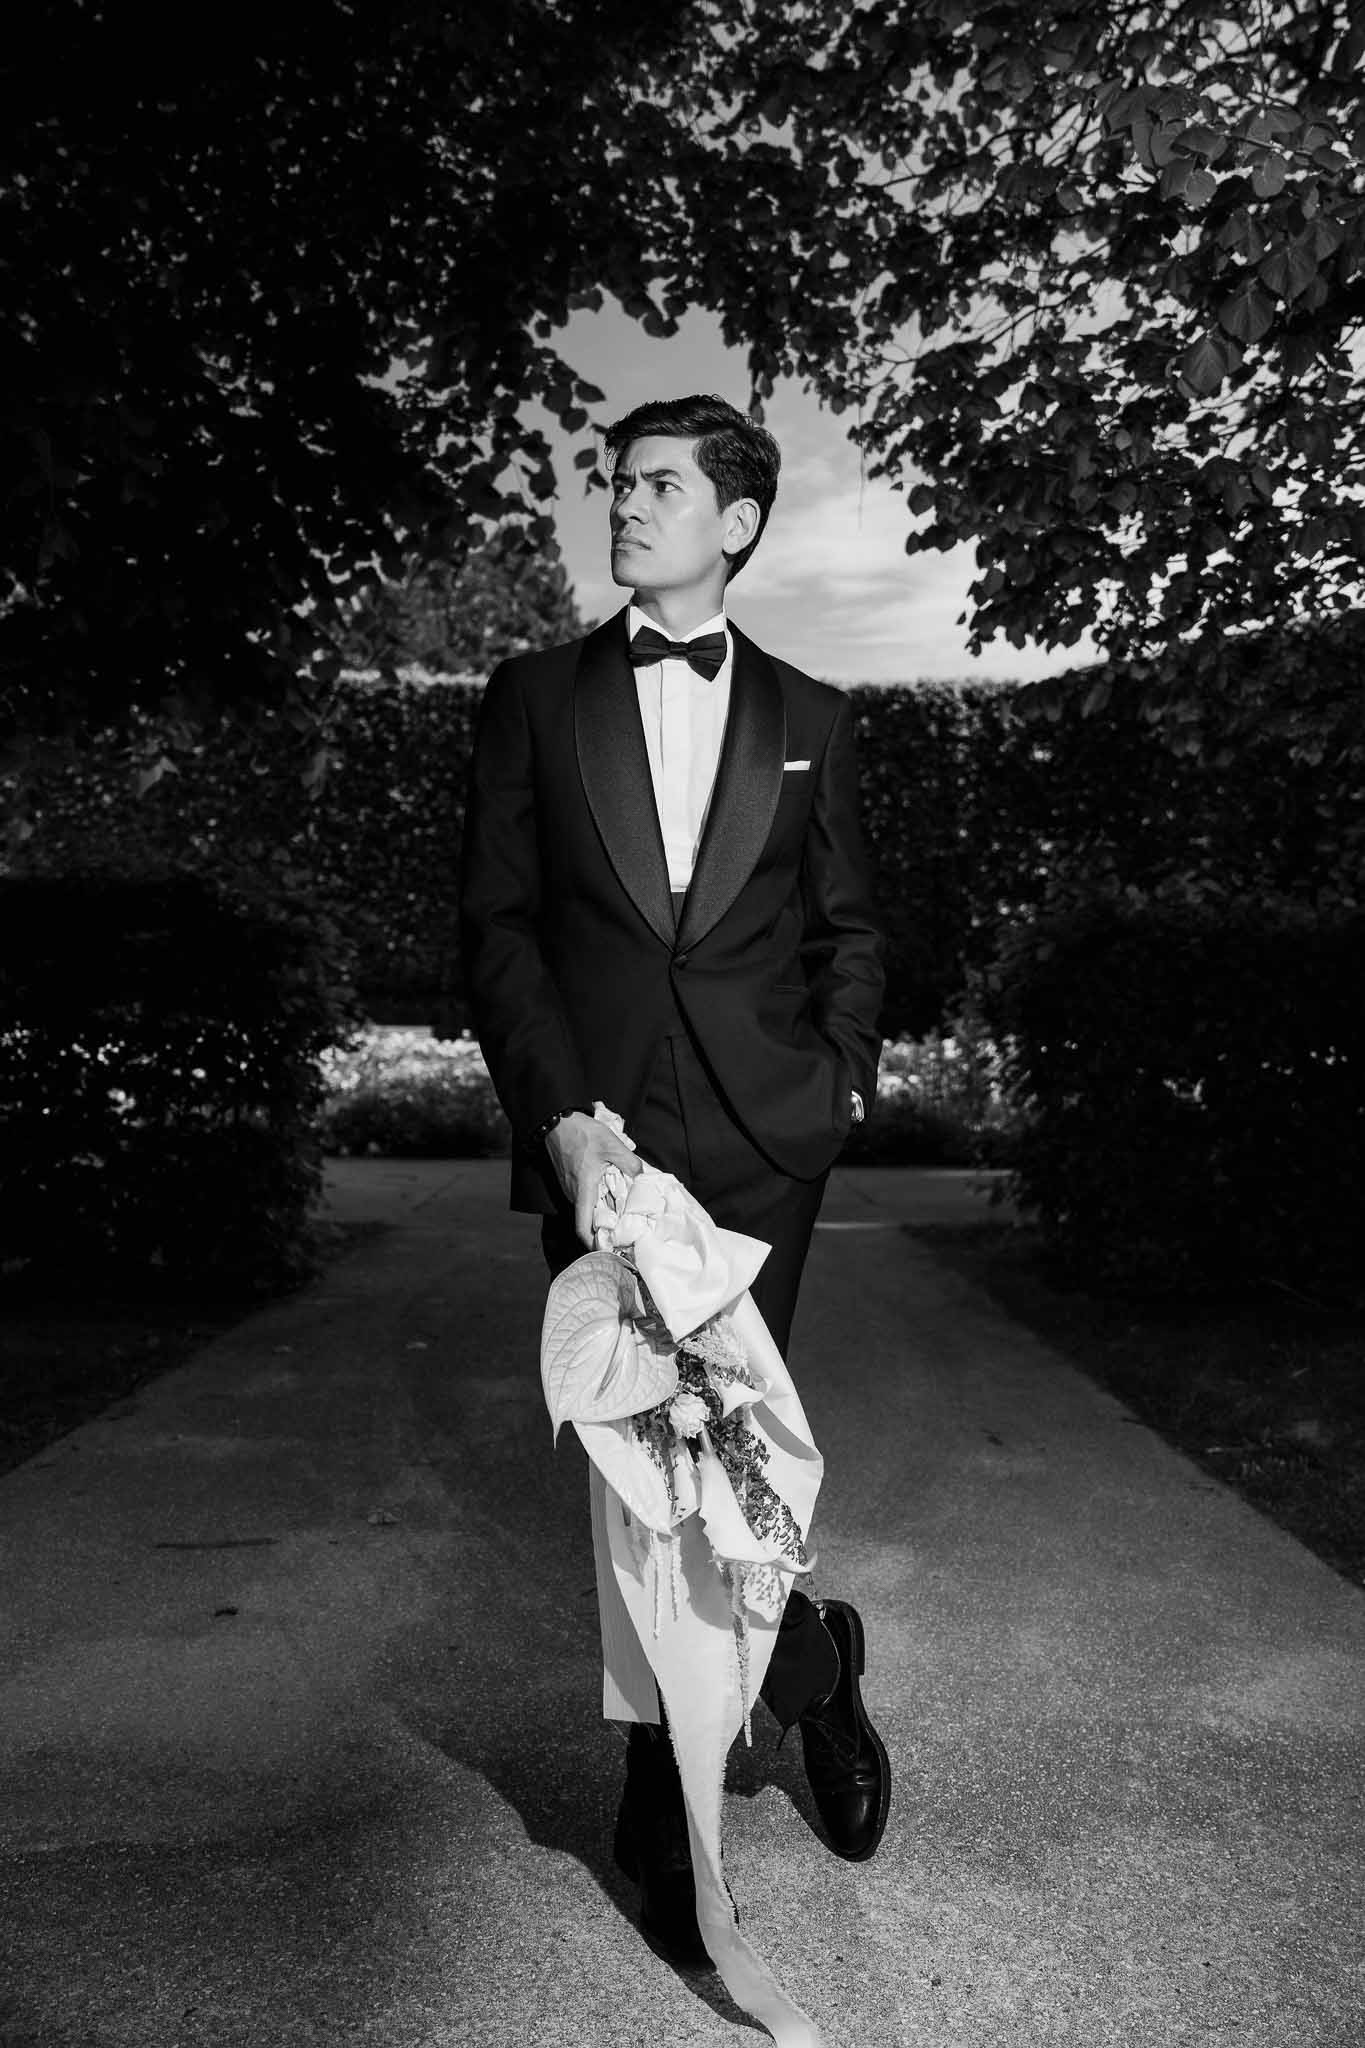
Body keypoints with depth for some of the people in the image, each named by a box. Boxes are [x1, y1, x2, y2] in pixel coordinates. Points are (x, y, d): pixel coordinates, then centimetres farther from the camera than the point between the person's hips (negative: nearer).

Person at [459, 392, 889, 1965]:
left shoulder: (805, 716, 12)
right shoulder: (534, 699, 9)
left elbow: (848, 926, 17)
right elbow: (496, 924, 2)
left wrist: (844, 1077, 2)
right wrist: (560, 1114, -10)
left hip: (760, 1143, 0)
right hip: (599, 1141, 1)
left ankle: (669, 1810, 23)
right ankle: (811, 1664, 30)